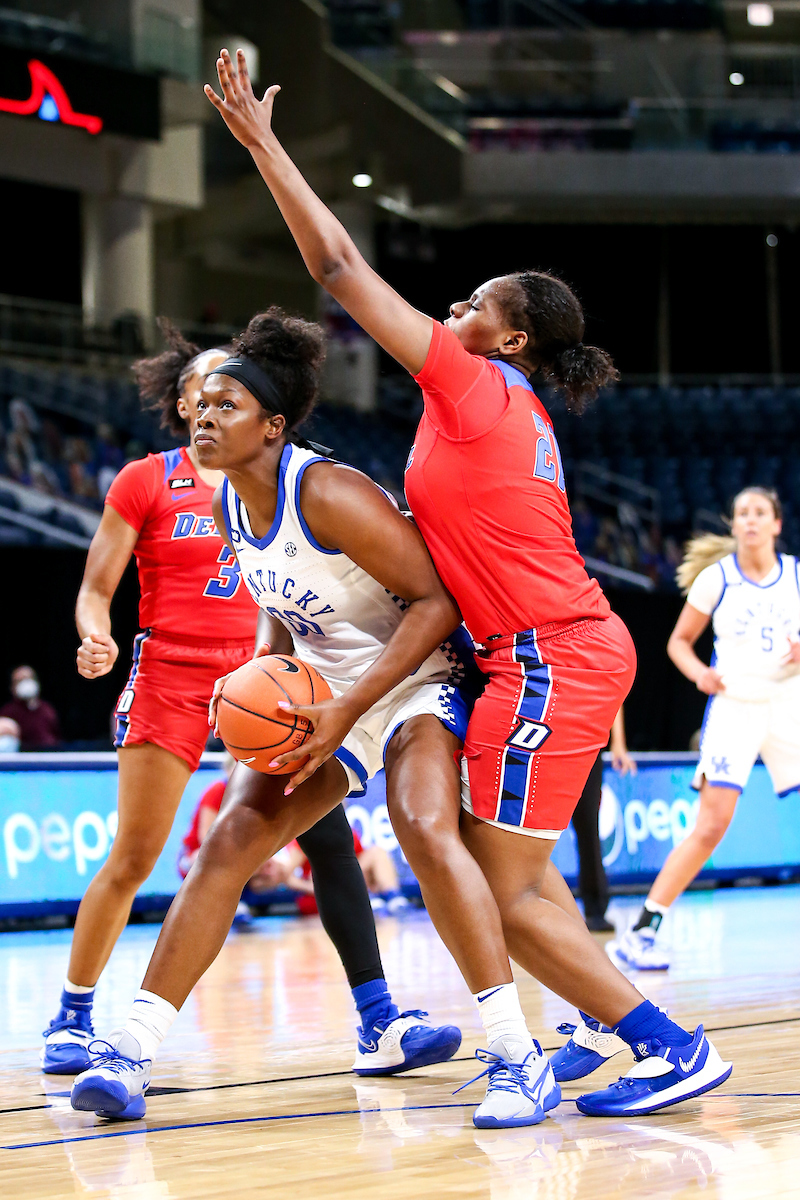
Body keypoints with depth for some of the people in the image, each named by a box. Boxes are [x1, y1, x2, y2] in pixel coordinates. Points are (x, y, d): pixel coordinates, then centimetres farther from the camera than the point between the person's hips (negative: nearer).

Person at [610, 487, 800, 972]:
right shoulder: (716, 577, -1)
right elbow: (679, 641, 7)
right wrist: (700, 672, -13)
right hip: (734, 707, -3)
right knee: (712, 826, -14)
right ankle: (642, 931, -10)